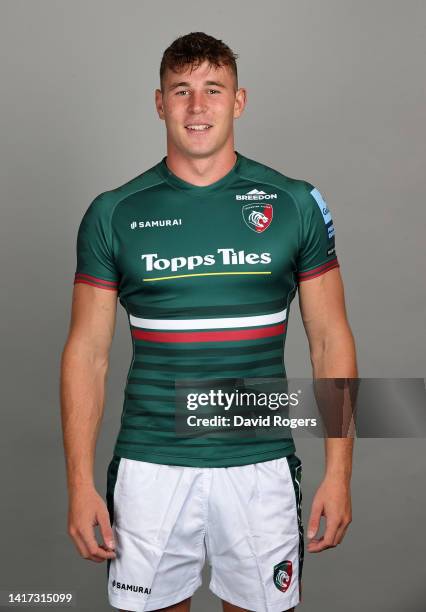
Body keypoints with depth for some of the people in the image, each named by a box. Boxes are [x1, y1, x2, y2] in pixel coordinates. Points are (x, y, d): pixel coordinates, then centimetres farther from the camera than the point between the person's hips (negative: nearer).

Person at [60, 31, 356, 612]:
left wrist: (338, 471, -3)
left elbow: (331, 341, 2)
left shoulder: (296, 205, 0)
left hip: (260, 467, 0)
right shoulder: (113, 214, 1)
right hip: (149, 470, 0)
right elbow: (88, 353, 2)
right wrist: (80, 483, -4)